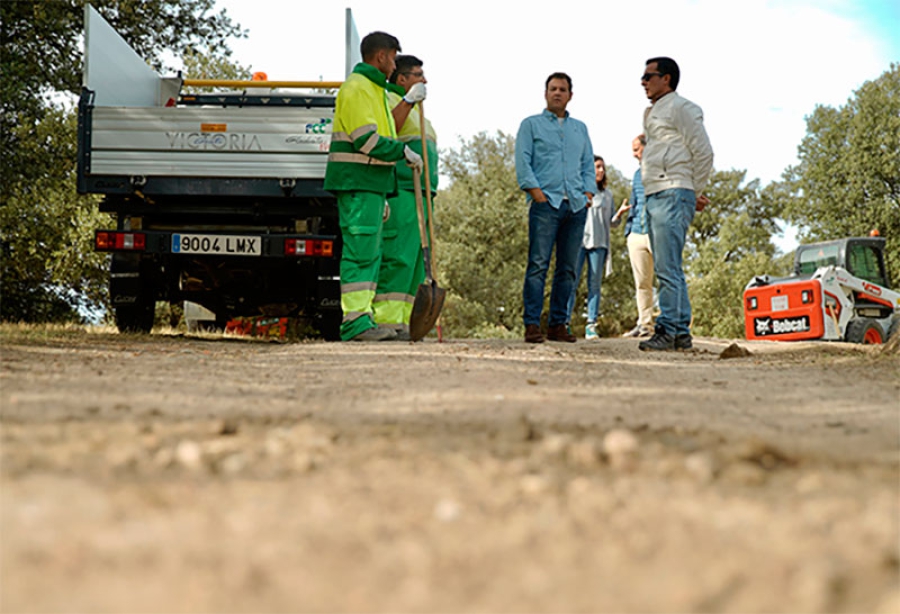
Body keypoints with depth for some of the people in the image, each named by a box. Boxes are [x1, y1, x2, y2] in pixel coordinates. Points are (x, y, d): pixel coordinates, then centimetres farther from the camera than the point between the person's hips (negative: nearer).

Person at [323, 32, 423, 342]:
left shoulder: (373, 90, 24)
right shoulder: (357, 87, -10)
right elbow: (366, 140, -19)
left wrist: (381, 195, 24)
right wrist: (404, 151, -9)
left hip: (371, 183, 10)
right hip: (356, 183, -10)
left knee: (369, 253, 8)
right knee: (360, 250, -13)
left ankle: (362, 318, 9)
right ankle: (354, 320, -14)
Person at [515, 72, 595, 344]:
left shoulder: (580, 128, 22)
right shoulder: (531, 124, 10)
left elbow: (588, 164, 22)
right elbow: (522, 162, 1)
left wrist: (588, 193, 6)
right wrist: (536, 193, -10)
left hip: (576, 206, 4)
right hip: (546, 202, -4)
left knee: (567, 268, 2)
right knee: (538, 265, -11)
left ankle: (558, 324, 6)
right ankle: (532, 325, -12)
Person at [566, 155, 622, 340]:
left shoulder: (607, 195, 18)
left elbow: (611, 223, 17)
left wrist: (619, 215, -2)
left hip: (598, 243, 3)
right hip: (578, 240, -3)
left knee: (595, 285, -2)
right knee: (572, 283, -8)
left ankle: (591, 326, -3)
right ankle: (565, 323, -6)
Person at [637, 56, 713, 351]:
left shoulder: (681, 108, -4)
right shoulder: (652, 113, 24)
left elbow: (703, 153, -9)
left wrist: (695, 193, -4)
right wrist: (693, 194, 18)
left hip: (673, 195, -10)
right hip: (654, 195, 10)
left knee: (668, 269, -14)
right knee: (666, 270, 8)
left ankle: (667, 330, -16)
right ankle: (682, 334, 10)